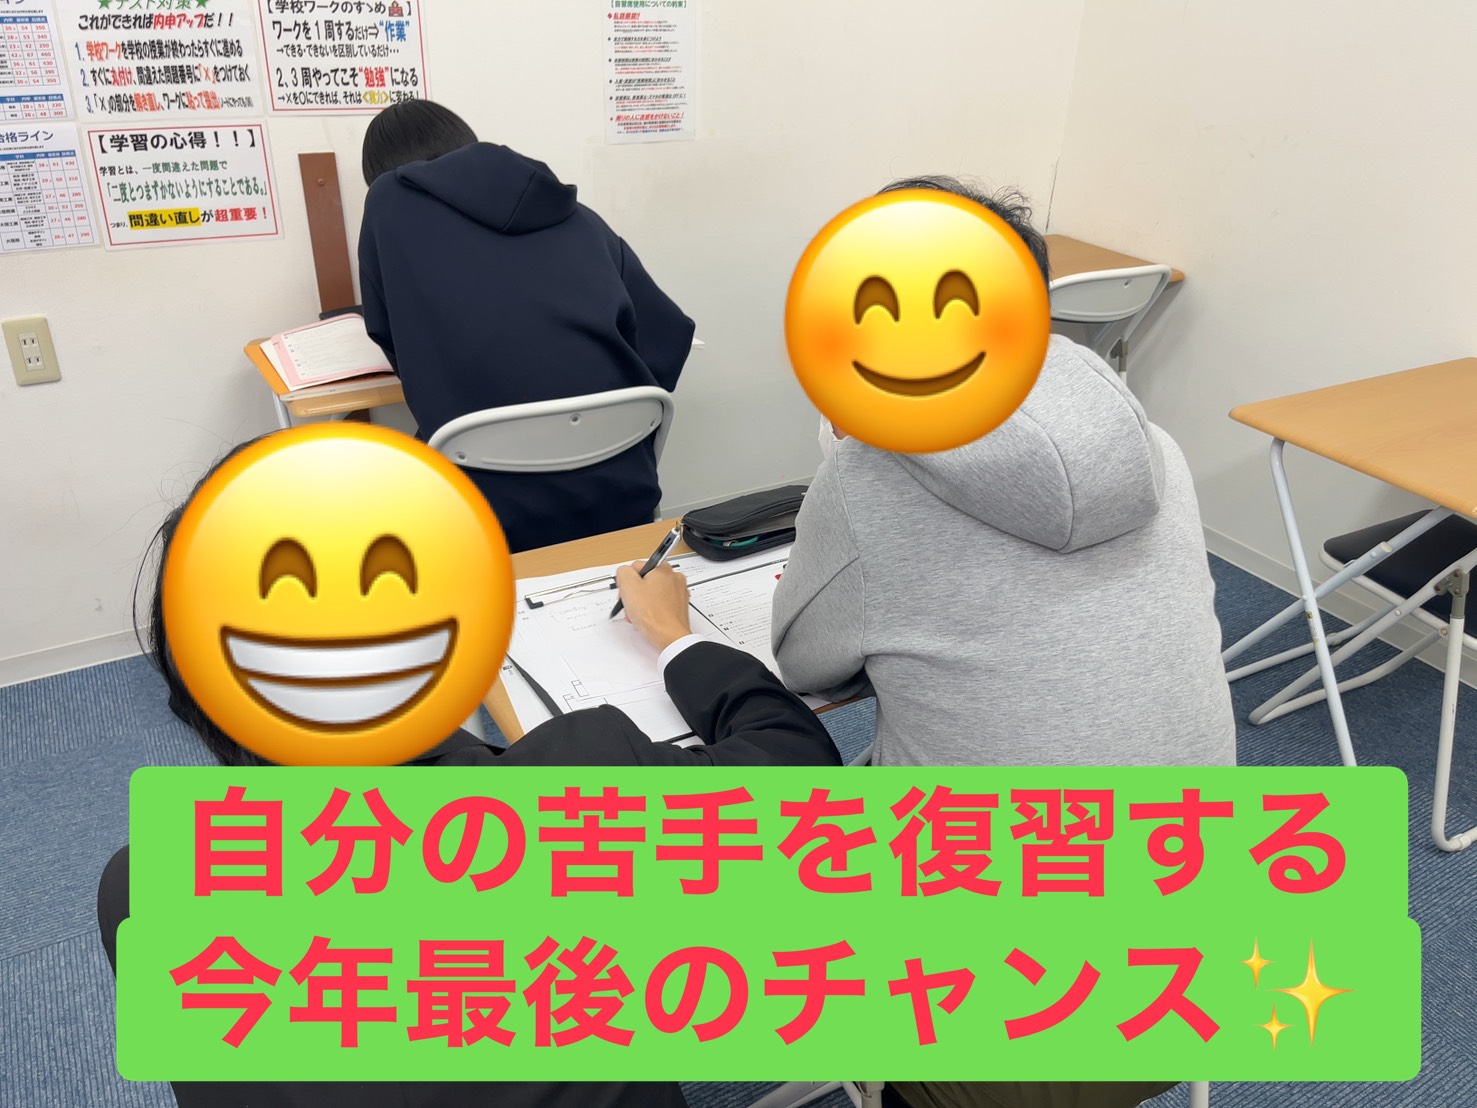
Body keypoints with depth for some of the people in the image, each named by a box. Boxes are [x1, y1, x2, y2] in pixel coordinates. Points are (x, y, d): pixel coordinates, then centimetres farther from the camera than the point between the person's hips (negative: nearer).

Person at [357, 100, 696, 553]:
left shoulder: (390, 200, 8)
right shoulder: (579, 216, 14)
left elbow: (391, 338, 17)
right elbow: (669, 339, 12)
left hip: (491, 517, -3)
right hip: (620, 497, 3)